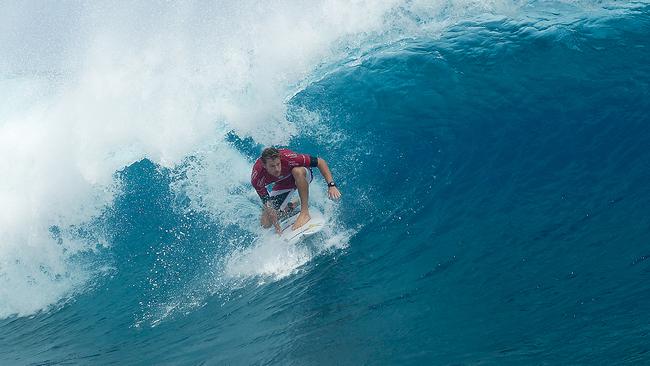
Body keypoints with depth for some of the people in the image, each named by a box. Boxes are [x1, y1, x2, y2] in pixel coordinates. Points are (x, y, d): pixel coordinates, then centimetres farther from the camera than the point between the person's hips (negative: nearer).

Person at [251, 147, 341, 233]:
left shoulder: (287, 158, -38)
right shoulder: (256, 178, -32)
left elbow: (320, 161, -31)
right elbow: (266, 203, -21)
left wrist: (331, 185, -38)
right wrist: (276, 226, -25)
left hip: (302, 176, -2)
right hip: (282, 183, 2)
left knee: (297, 170, -40)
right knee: (266, 223, -9)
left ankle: (305, 212, -27)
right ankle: (290, 207, 18)